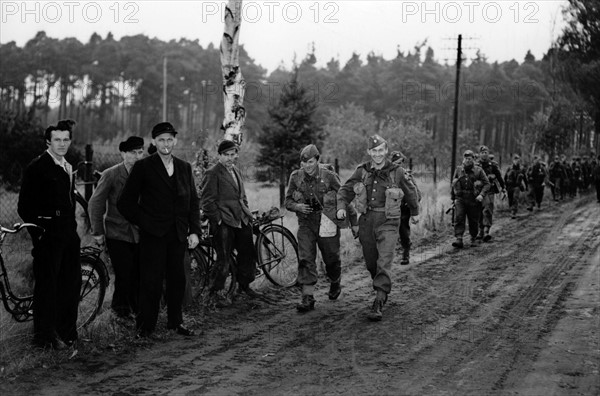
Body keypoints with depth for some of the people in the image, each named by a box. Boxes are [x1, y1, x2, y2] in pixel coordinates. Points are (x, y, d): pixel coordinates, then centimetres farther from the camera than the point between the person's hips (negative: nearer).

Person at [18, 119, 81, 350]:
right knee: (47, 285, -1)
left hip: (68, 235, 7)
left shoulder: (68, 168, 16)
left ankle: (67, 332, 22)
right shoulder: (37, 168, -7)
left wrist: (73, 228, 13)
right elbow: (24, 207, -9)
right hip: (48, 236, -7)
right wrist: (38, 231, -12)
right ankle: (45, 337, 7)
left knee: (71, 283, 10)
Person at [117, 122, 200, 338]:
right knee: (151, 281, -3)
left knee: (178, 280, 8)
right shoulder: (143, 167, -1)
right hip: (153, 235, -4)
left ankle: (175, 322, 23)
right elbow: (125, 203, 0)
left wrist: (194, 231, 5)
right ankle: (145, 327, 8)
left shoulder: (184, 168, 12)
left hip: (179, 235, 4)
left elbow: (193, 202, 14)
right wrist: (143, 223, -2)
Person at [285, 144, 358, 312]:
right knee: (305, 260, -10)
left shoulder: (329, 176, -11)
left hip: (327, 224, -2)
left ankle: (335, 284, 42)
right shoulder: (296, 177, -3)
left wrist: (354, 222, -1)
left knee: (331, 259, 11)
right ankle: (307, 298, -8)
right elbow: (288, 201, 8)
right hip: (306, 224, 2)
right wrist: (297, 206, -16)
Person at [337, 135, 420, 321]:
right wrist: (341, 207, -13)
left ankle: (378, 305, -18)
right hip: (367, 222, 3)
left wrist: (415, 212, 25)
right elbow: (345, 190, 7)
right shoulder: (362, 171, 0)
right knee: (371, 262, 15)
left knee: (384, 263, -15)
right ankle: (384, 288, 42)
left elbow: (410, 191, 13)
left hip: (388, 222, -3)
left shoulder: (396, 172, -4)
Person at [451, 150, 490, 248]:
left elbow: (487, 184, -1)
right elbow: (453, 184, 15)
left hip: (474, 200, -1)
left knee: (473, 221, 8)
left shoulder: (478, 171, -2)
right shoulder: (458, 170, 5)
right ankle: (459, 240, -16)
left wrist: (482, 195, -16)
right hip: (460, 199, 1)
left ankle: (474, 239, 26)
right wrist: (453, 197, 14)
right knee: (459, 219, -13)